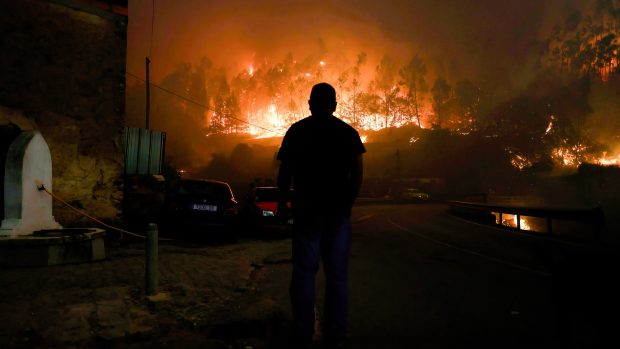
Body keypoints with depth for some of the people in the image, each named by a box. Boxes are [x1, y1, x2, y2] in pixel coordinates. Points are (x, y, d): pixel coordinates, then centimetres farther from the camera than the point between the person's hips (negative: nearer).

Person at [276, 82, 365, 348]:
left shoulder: (296, 130, 4)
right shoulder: (348, 132, 5)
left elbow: (285, 172, -1)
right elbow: (357, 172, 0)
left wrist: (282, 204, 9)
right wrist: (348, 202, 12)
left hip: (306, 209, 0)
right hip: (338, 211, 1)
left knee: (304, 272, 4)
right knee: (337, 273, 6)